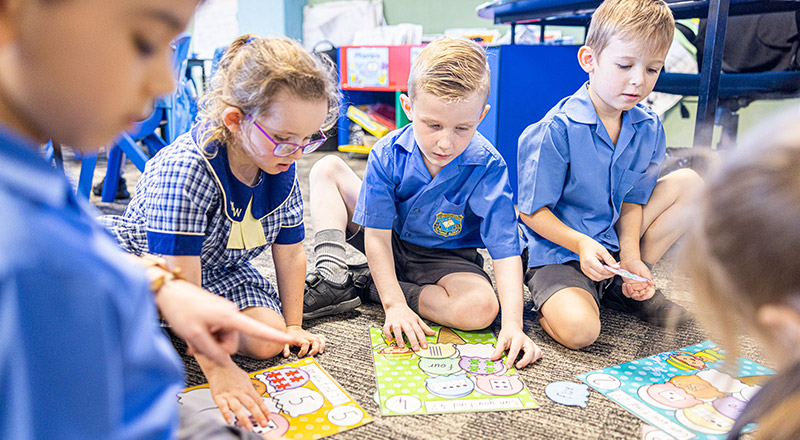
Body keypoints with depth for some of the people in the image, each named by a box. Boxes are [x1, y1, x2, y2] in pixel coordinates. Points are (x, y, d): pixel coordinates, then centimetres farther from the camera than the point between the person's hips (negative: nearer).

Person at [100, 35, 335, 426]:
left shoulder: (283, 168, -15)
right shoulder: (184, 169, -36)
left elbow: (290, 254, -4)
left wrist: (292, 326, 1)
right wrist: (218, 368, -35)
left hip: (218, 268, 5)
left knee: (268, 340, -14)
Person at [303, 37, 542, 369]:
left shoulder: (487, 168, -26)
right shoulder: (388, 154, -21)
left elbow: (505, 249, -27)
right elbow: (377, 234, -20)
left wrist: (513, 323, -38)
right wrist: (394, 305, -29)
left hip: (445, 258, -1)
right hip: (391, 243, 2)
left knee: (480, 309, -34)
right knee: (327, 169, -4)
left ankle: (366, 286, -17)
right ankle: (334, 276, -17)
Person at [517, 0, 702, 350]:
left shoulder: (649, 129, 0)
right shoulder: (556, 130, -19)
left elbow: (633, 199, 5)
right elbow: (532, 211, -15)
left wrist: (630, 255, -11)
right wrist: (581, 243, -28)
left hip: (612, 243, 7)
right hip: (557, 249, -7)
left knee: (688, 183, -2)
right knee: (579, 329, -33)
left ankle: (625, 286, 0)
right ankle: (548, 300, 3)